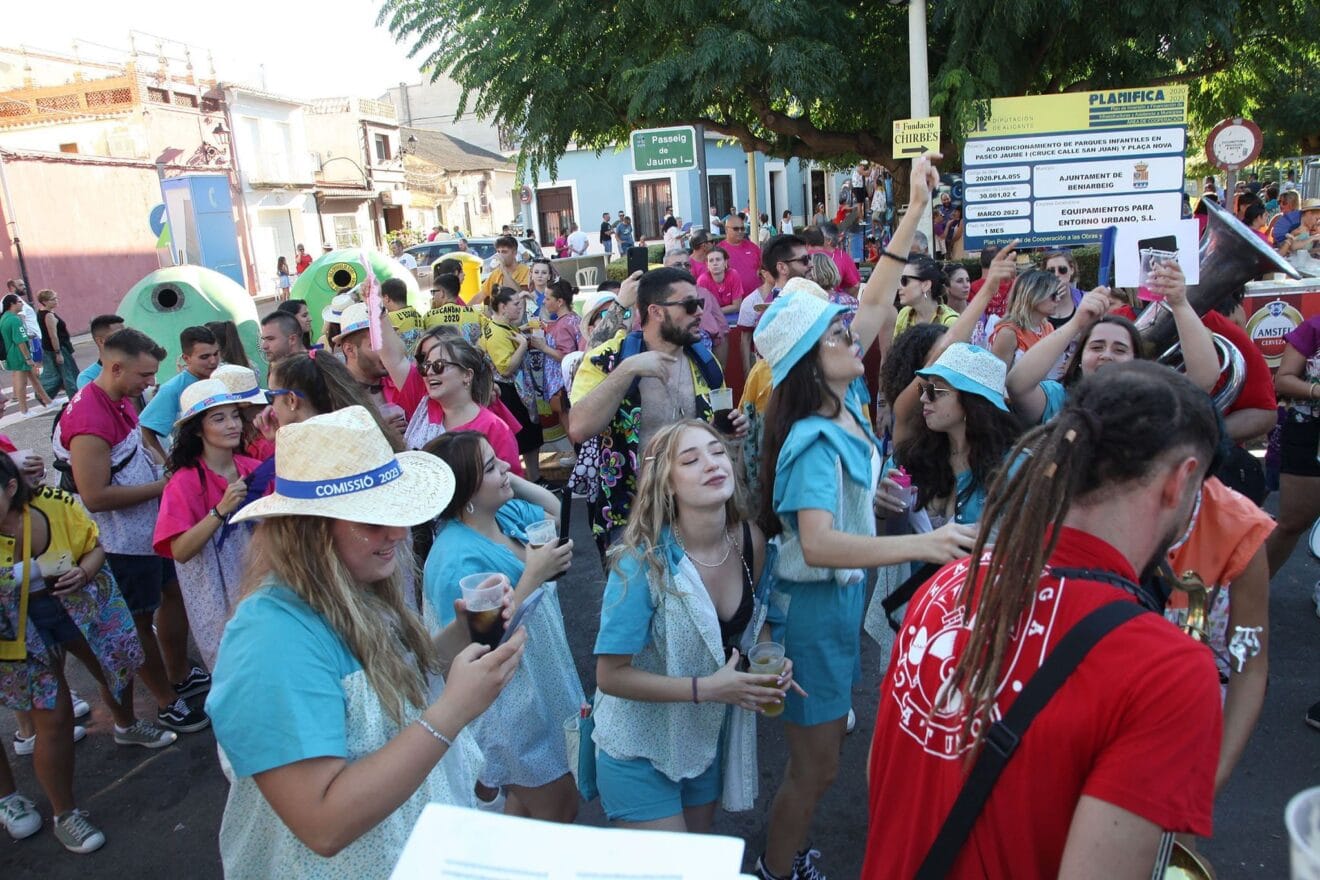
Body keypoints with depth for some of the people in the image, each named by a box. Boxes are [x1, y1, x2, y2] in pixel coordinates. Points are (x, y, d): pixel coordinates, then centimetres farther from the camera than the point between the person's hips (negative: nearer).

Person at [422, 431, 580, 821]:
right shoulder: (458, 561, -29)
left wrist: (513, 481, -3)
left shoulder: (505, 513, -4)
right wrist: (532, 577, -31)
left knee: (526, 804, 24)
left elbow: (555, 510, 15)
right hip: (511, 710, -8)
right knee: (559, 811, 10)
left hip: (543, 687, 8)